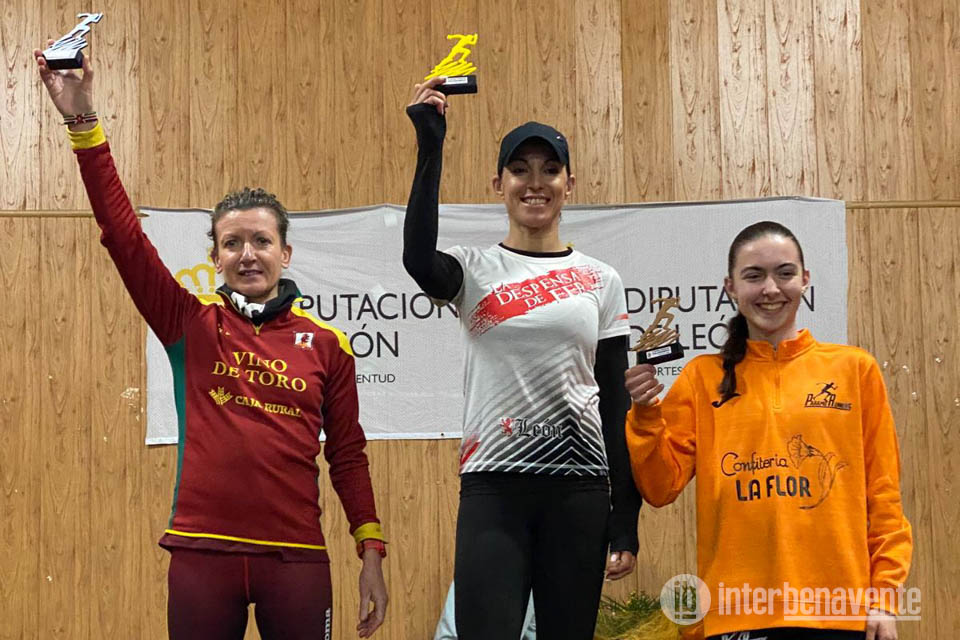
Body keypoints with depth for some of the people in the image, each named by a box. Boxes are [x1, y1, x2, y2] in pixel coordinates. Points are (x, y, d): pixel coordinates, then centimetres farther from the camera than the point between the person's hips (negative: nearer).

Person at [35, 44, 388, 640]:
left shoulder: (326, 344, 4)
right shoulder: (191, 323, 4)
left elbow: (348, 454, 9)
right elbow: (124, 233, -4)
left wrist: (371, 552, 4)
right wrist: (84, 123, -10)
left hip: (296, 557, 0)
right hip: (202, 551, 0)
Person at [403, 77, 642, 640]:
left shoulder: (602, 281, 9)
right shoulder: (476, 270, 4)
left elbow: (615, 403, 8)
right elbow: (418, 260, -21)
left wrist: (627, 519, 3)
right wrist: (431, 145, -20)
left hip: (579, 487, 2)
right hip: (494, 486, -2)